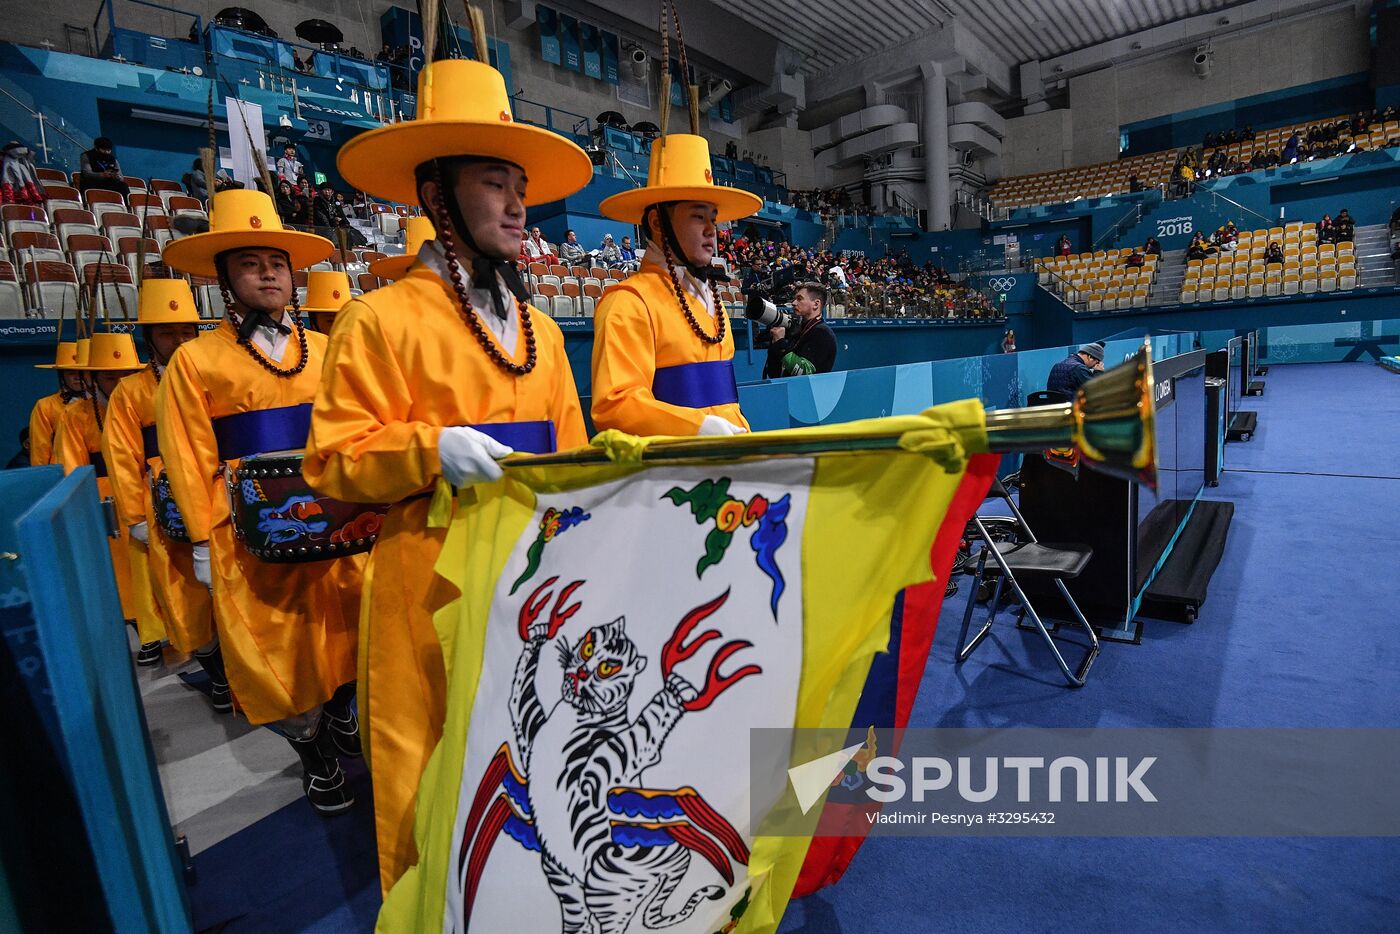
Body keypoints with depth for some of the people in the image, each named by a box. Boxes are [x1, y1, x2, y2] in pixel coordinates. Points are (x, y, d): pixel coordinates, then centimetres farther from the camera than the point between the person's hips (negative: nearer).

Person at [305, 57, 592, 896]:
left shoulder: (540, 327, 13)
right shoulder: (382, 319, -4)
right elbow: (334, 462, -6)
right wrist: (427, 449, -22)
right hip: (434, 574, -5)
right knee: (434, 759, 8)